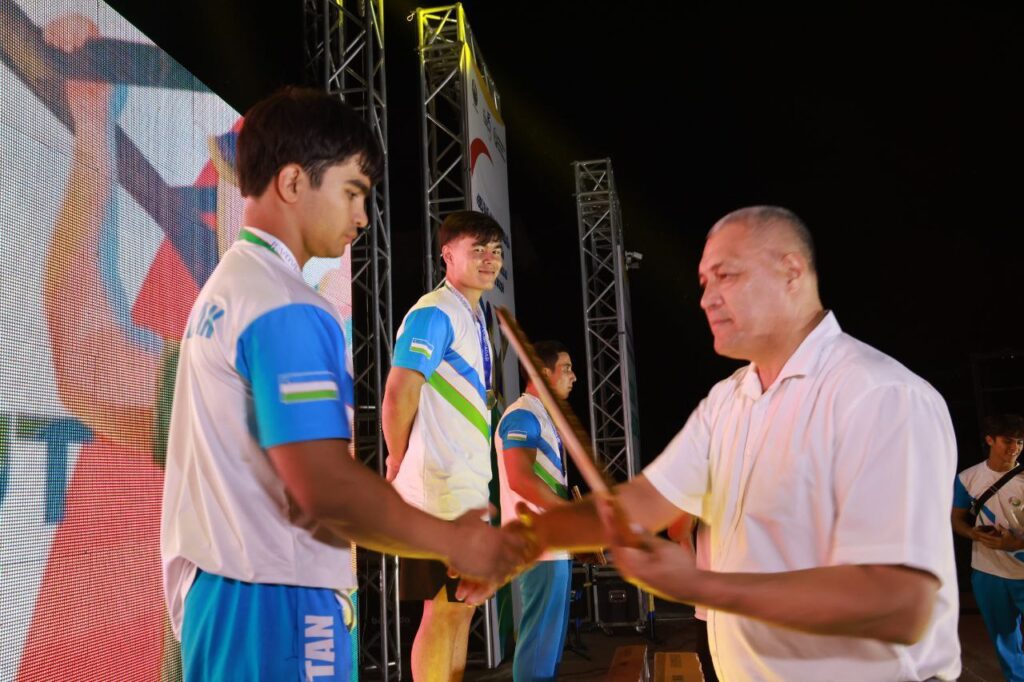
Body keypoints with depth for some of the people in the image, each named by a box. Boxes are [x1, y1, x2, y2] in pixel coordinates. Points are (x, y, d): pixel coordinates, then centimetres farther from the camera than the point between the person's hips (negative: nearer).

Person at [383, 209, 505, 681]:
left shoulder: (475, 319, 16)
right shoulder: (434, 314, -13)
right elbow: (399, 394, -19)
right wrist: (399, 465, -8)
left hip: (469, 486, 9)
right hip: (439, 487, -9)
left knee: (462, 607, 15)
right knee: (442, 609, -2)